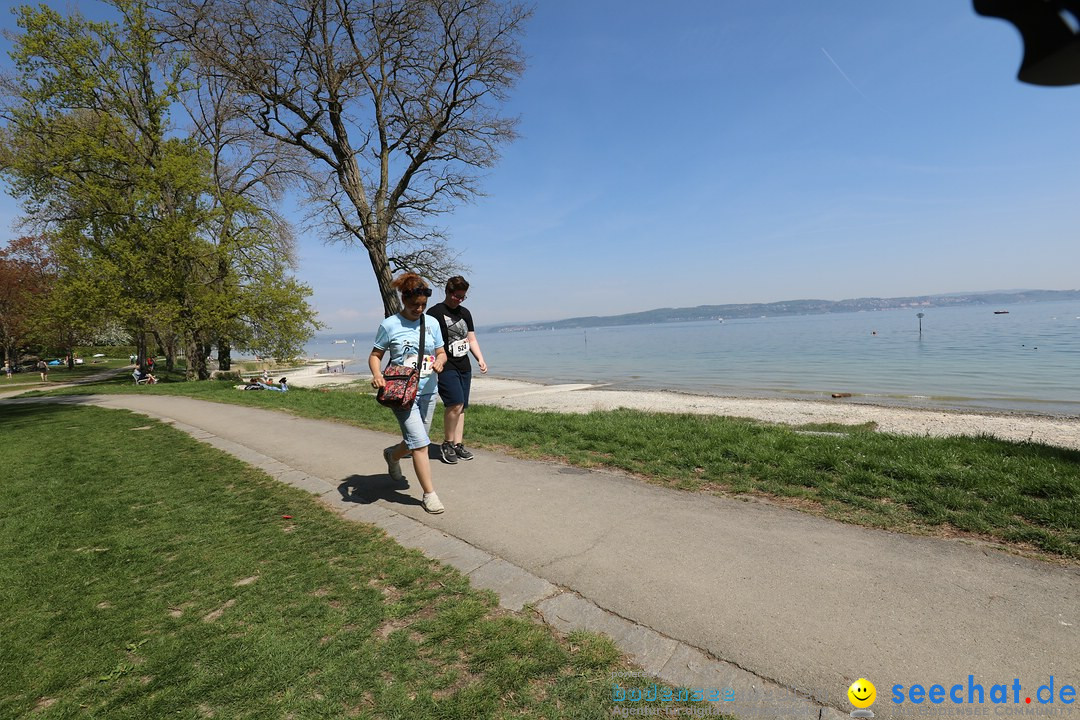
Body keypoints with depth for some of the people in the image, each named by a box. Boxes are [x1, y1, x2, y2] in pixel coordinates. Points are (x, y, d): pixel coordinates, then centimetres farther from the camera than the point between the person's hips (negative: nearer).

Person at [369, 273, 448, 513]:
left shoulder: (432, 323, 5)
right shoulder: (389, 325, -6)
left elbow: (441, 352, 11)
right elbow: (375, 355, 0)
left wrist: (439, 361, -12)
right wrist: (377, 374, -20)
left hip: (427, 391, 5)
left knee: (415, 441, 17)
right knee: (420, 444, -11)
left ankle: (391, 455, 51)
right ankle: (429, 494, 2)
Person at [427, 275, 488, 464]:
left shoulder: (465, 313, 17)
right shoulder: (435, 312, -4)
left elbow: (472, 339, 20)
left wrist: (480, 359, 7)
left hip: (464, 367, 7)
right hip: (446, 367, -7)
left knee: (460, 407, 6)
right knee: (455, 404, -17)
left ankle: (458, 445, 15)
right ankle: (446, 444, -2)